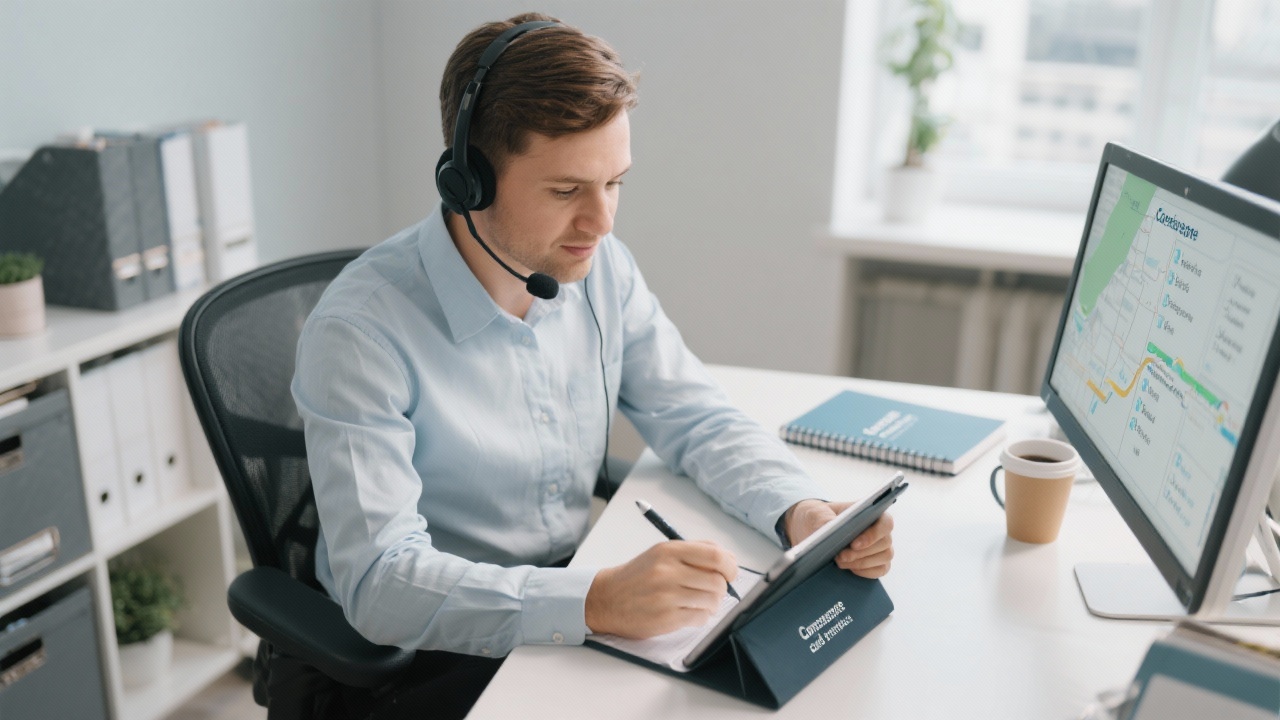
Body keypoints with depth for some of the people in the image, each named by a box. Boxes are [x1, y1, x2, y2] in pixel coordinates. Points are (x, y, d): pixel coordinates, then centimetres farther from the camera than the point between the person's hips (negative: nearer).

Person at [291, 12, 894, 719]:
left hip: (580, 595, 6)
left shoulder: (600, 267, -3)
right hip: (436, 655, -5)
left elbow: (696, 420, 2)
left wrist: (801, 511, -17)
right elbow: (379, 582, -28)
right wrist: (592, 601, -41)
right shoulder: (359, 333, -23)